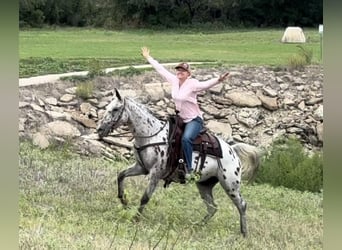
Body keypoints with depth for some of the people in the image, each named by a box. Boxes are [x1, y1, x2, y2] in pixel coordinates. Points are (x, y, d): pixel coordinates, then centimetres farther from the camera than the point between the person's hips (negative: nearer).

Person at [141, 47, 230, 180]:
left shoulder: (192, 84, -18)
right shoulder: (174, 80, 1)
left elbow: (205, 84, -36)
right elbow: (161, 69, 10)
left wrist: (218, 80, -56)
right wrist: (148, 58, 18)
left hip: (194, 119, -8)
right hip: (179, 118, 8)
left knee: (186, 139, -32)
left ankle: (189, 169, -24)